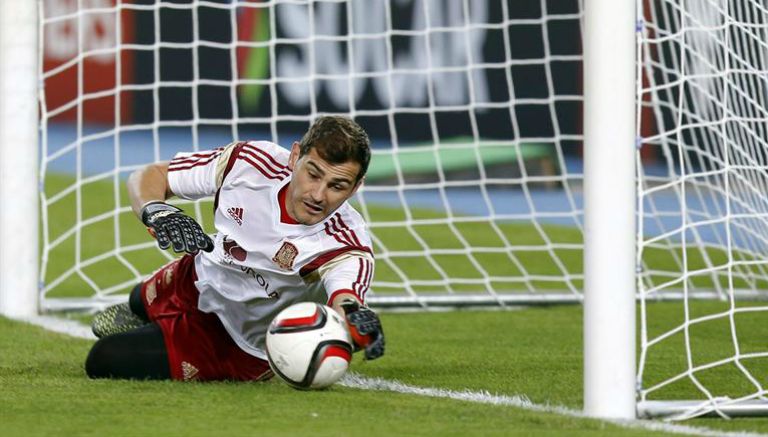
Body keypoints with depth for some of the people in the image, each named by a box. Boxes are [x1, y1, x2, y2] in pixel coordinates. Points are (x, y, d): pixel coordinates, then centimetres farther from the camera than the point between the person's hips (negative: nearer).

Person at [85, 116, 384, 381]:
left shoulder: (346, 246, -38)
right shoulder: (250, 161, -27)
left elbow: (345, 296, -60)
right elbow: (150, 176, -16)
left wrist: (356, 319, -84)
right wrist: (157, 212, -38)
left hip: (239, 348, -4)